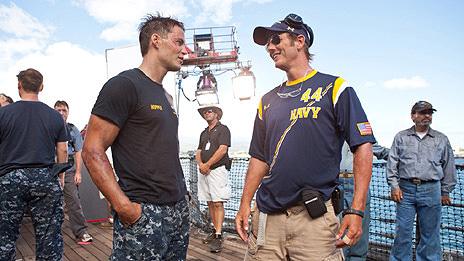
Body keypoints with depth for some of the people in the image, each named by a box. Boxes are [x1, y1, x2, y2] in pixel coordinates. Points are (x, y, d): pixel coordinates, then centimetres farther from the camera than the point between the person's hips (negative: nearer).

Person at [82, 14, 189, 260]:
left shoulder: (165, 96, 14)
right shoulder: (124, 85, -10)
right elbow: (92, 151, -14)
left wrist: (181, 196, 13)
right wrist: (124, 207, -20)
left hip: (179, 209, 8)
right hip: (144, 213, -8)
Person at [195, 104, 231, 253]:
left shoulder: (223, 129, -1)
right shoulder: (204, 133, 21)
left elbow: (222, 150, -12)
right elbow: (198, 152, 16)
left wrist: (207, 165, -11)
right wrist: (200, 164, -4)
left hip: (217, 169, -7)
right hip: (204, 171, 7)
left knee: (218, 203, -10)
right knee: (210, 203, 9)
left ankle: (218, 236, -9)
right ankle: (215, 231, 18)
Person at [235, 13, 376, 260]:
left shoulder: (334, 88, -1)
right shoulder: (268, 100, 14)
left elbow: (362, 147, -6)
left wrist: (356, 211, -14)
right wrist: (245, 205, 9)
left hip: (314, 217, -4)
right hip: (266, 216, 5)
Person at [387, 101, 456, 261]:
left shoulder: (441, 139, 11)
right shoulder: (401, 137, 8)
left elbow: (448, 167, 13)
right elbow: (392, 163, 5)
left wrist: (445, 192, 10)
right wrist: (394, 186, -3)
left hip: (431, 190, 1)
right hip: (406, 189, -1)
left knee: (430, 233, 7)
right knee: (403, 231, 3)